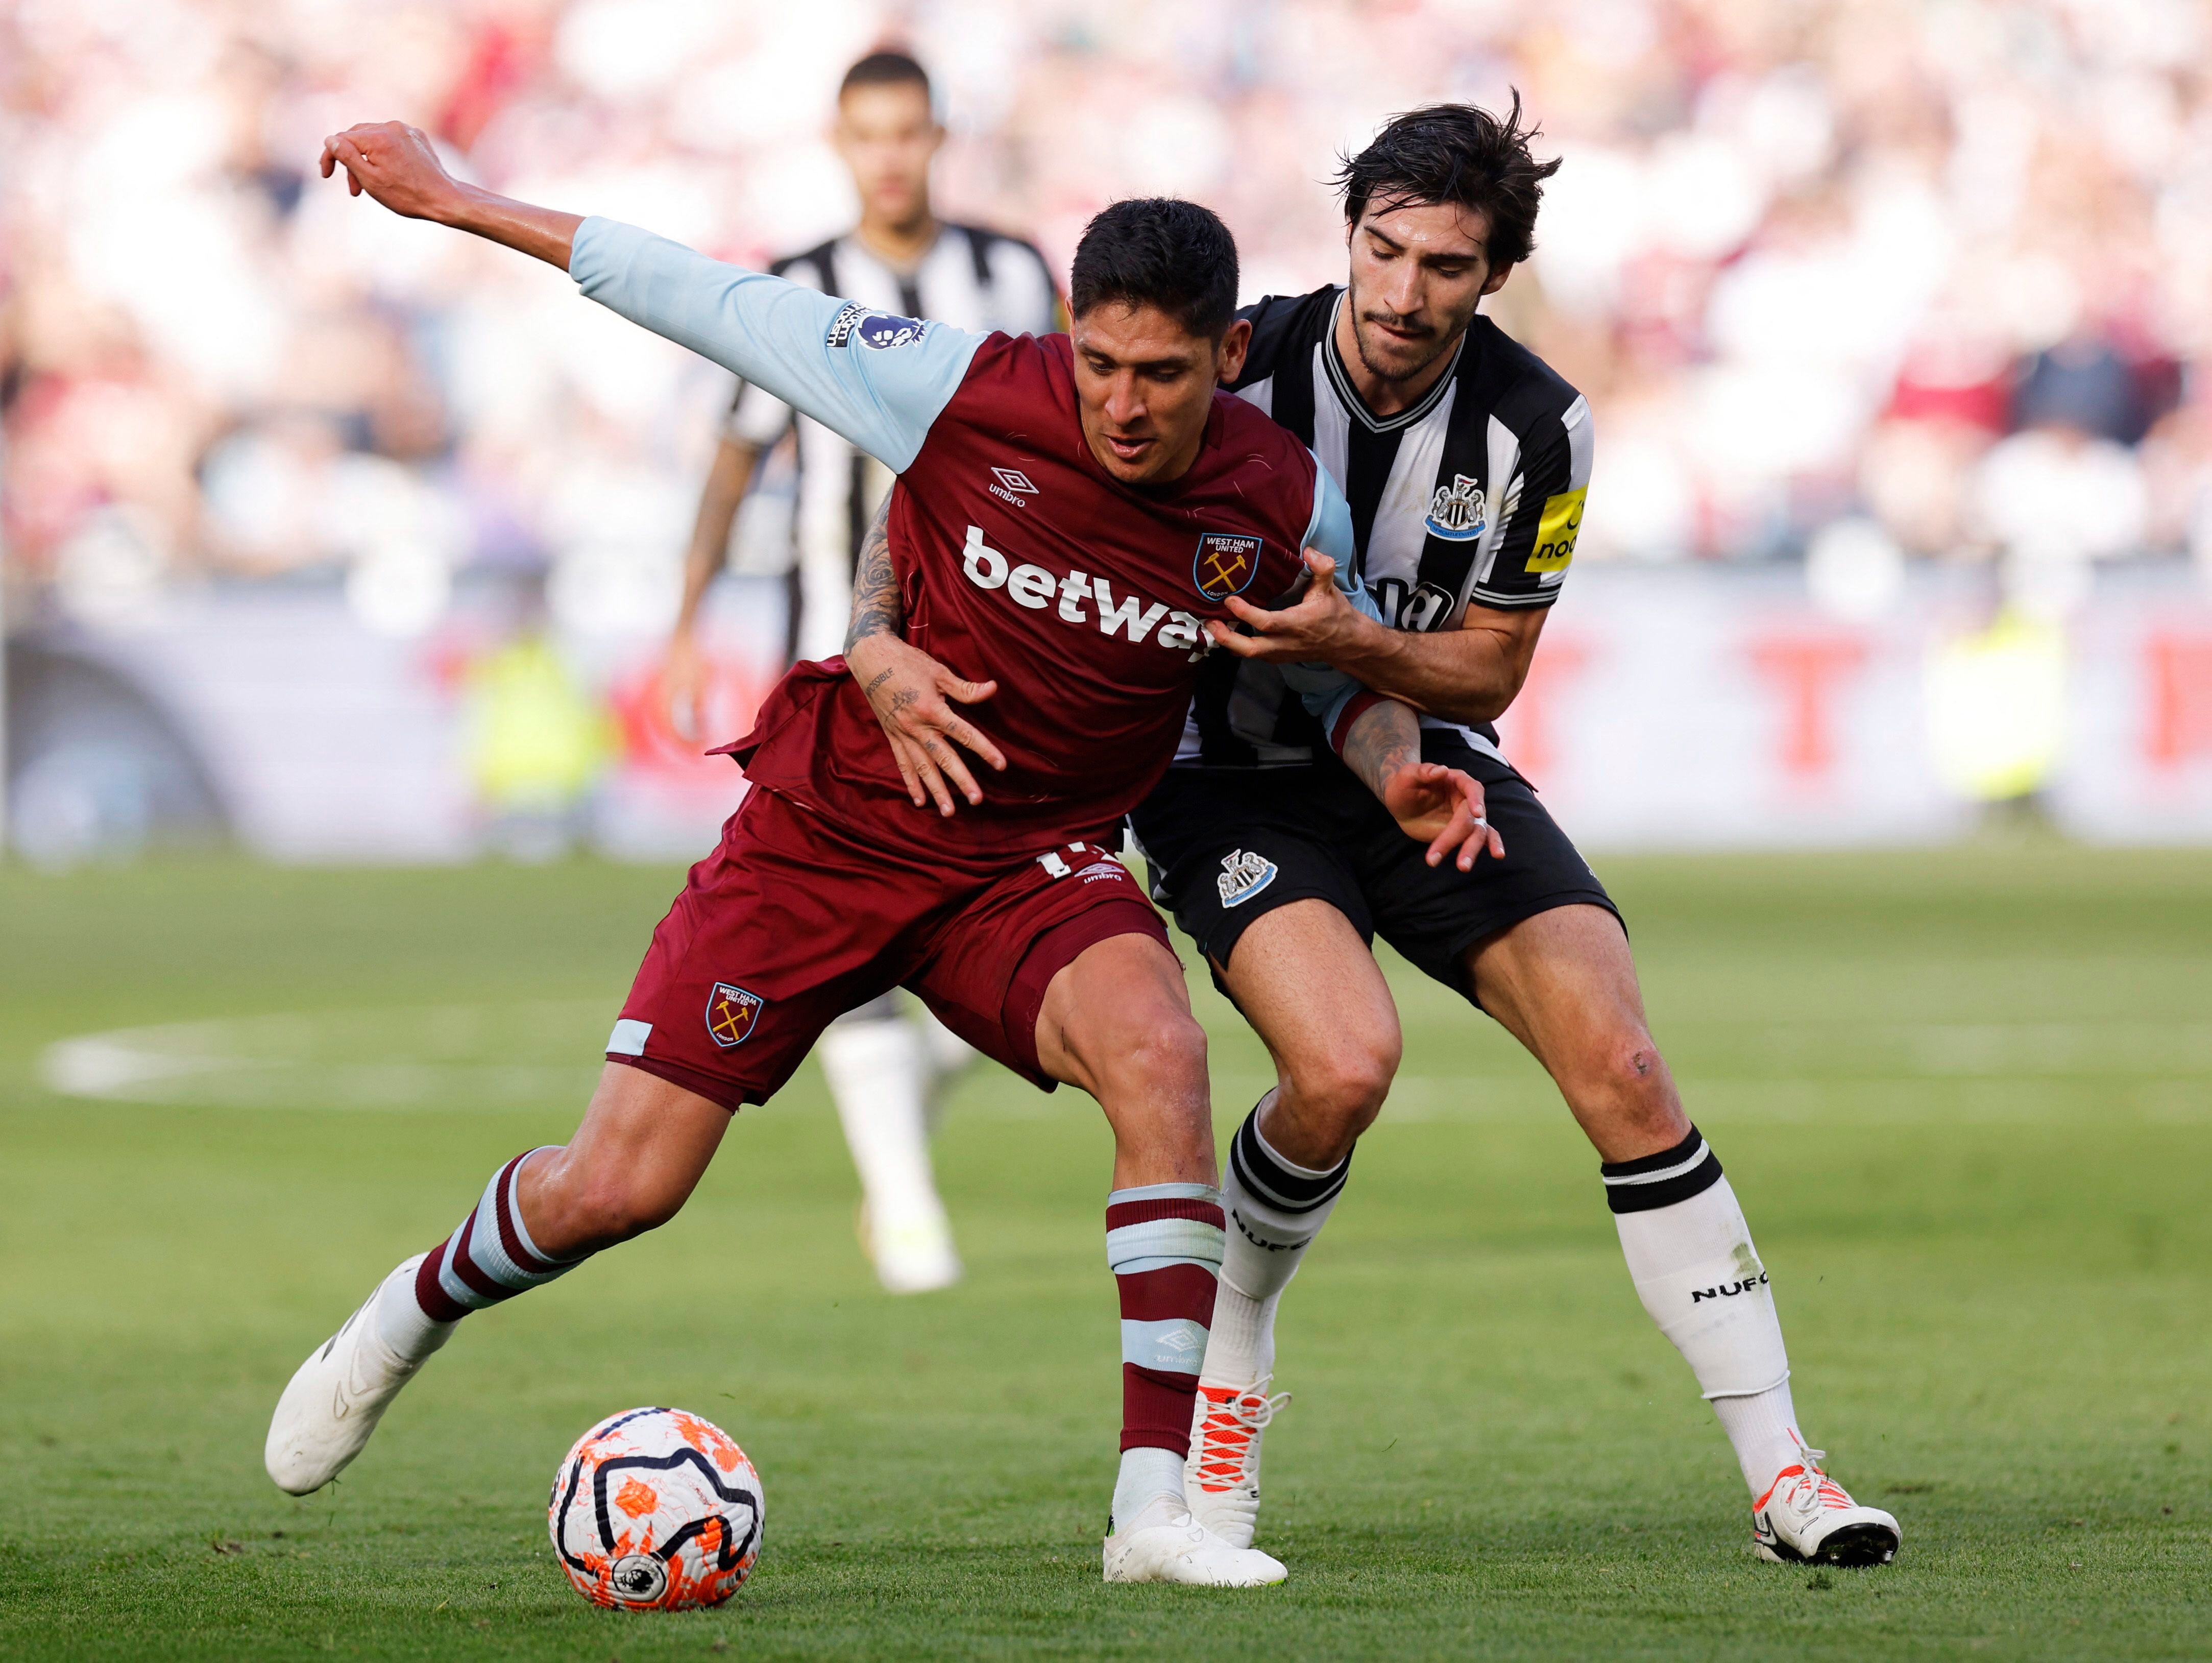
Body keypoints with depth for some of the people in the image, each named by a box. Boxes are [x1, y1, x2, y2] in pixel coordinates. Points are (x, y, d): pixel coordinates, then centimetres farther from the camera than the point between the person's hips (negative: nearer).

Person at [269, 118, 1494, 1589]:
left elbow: (1335, 673, 11)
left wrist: (1392, 762, -12)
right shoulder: (967, 392, -20)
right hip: (827, 830, -1)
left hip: (1035, 865, 1)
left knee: (1158, 1051, -32)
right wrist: (452, 201, -6)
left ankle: (1156, 1506, -28)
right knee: (614, 1190, -4)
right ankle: (406, 1324, 31)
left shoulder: (1286, 504, -11)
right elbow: (723, 309, -10)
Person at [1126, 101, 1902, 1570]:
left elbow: (1484, 672, -3)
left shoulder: (1539, 430, -11)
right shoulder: (1235, 374, -17)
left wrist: (1347, 643, -23)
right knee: (1344, 1064, -29)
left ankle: (1784, 1475, -9)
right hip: (1233, 779, -3)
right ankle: (1225, 1368, 2)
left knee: (1622, 1071, -14)